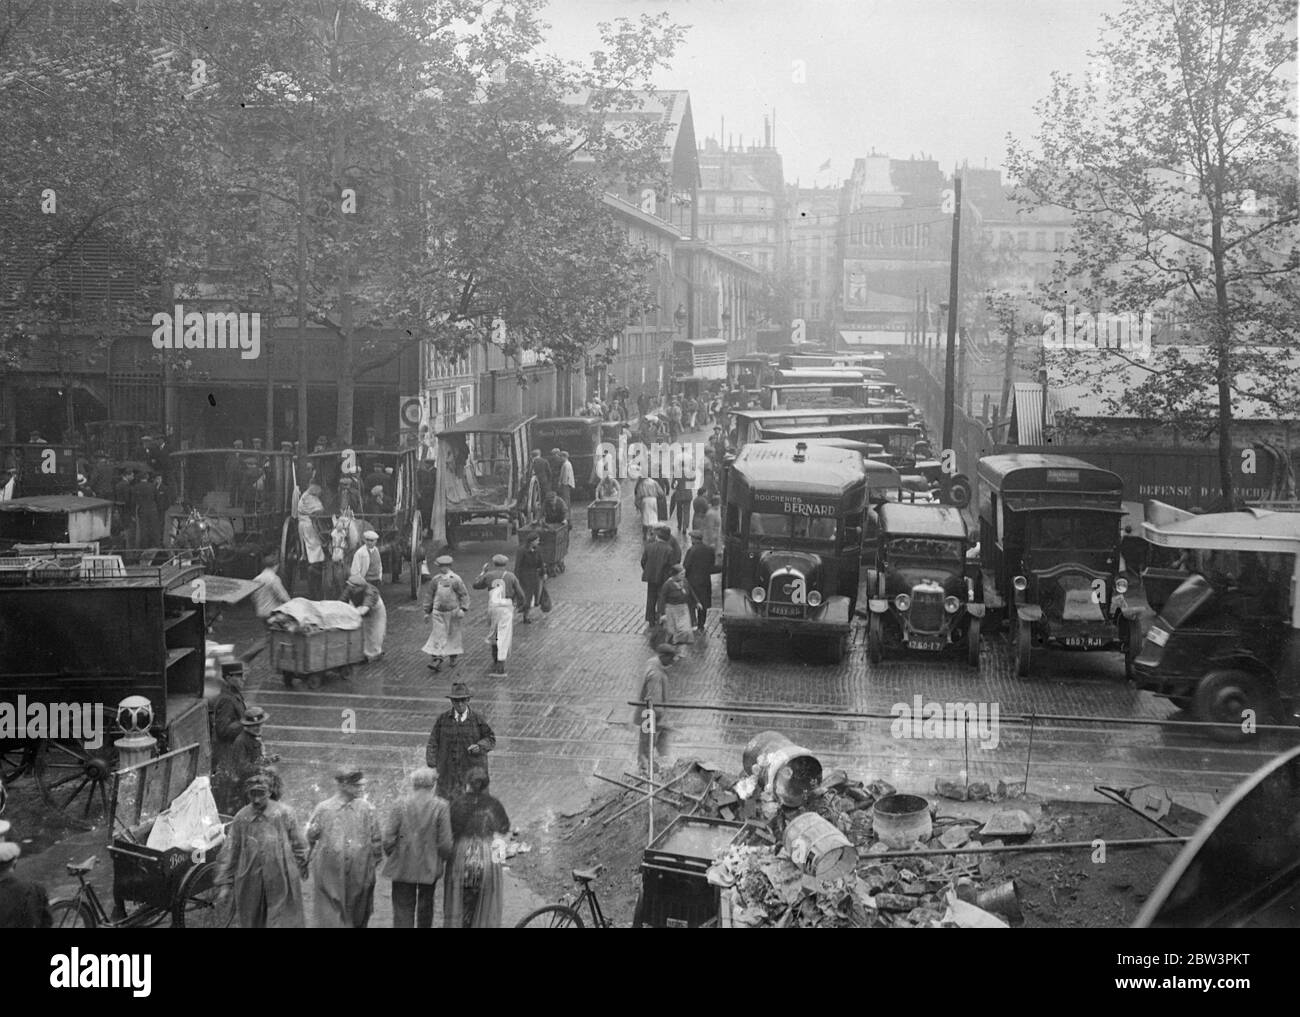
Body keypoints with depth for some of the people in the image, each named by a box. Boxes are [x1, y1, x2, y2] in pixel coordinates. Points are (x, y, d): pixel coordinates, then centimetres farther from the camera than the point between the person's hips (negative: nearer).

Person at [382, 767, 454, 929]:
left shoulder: (401, 803, -7)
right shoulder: (440, 806, -8)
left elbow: (388, 837, -7)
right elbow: (445, 841, -8)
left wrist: (389, 855, 9)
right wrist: (444, 858, 9)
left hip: (402, 866, 0)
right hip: (429, 866, 1)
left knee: (402, 909, 3)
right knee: (425, 906, 20)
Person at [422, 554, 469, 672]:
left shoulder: (456, 580, -5)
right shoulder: (435, 580, 3)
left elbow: (464, 595, -5)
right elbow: (428, 595, 11)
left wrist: (463, 609, -16)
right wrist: (427, 611, 11)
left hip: (452, 612, -1)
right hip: (438, 613, 1)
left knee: (453, 635, 11)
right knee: (438, 636, -8)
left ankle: (453, 658, 27)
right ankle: (436, 660, -13)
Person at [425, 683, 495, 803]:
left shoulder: (478, 719, 2)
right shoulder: (442, 720, 4)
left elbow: (491, 739, 7)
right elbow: (433, 744, 4)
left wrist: (480, 746, -14)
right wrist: (432, 766, -4)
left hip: (473, 771, -1)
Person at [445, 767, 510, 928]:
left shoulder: (457, 804, 3)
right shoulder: (494, 806, 0)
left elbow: (448, 838, 3)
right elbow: (500, 838, -2)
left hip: (460, 862, 1)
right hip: (487, 862, -1)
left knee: (457, 911, 8)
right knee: (485, 913, 7)